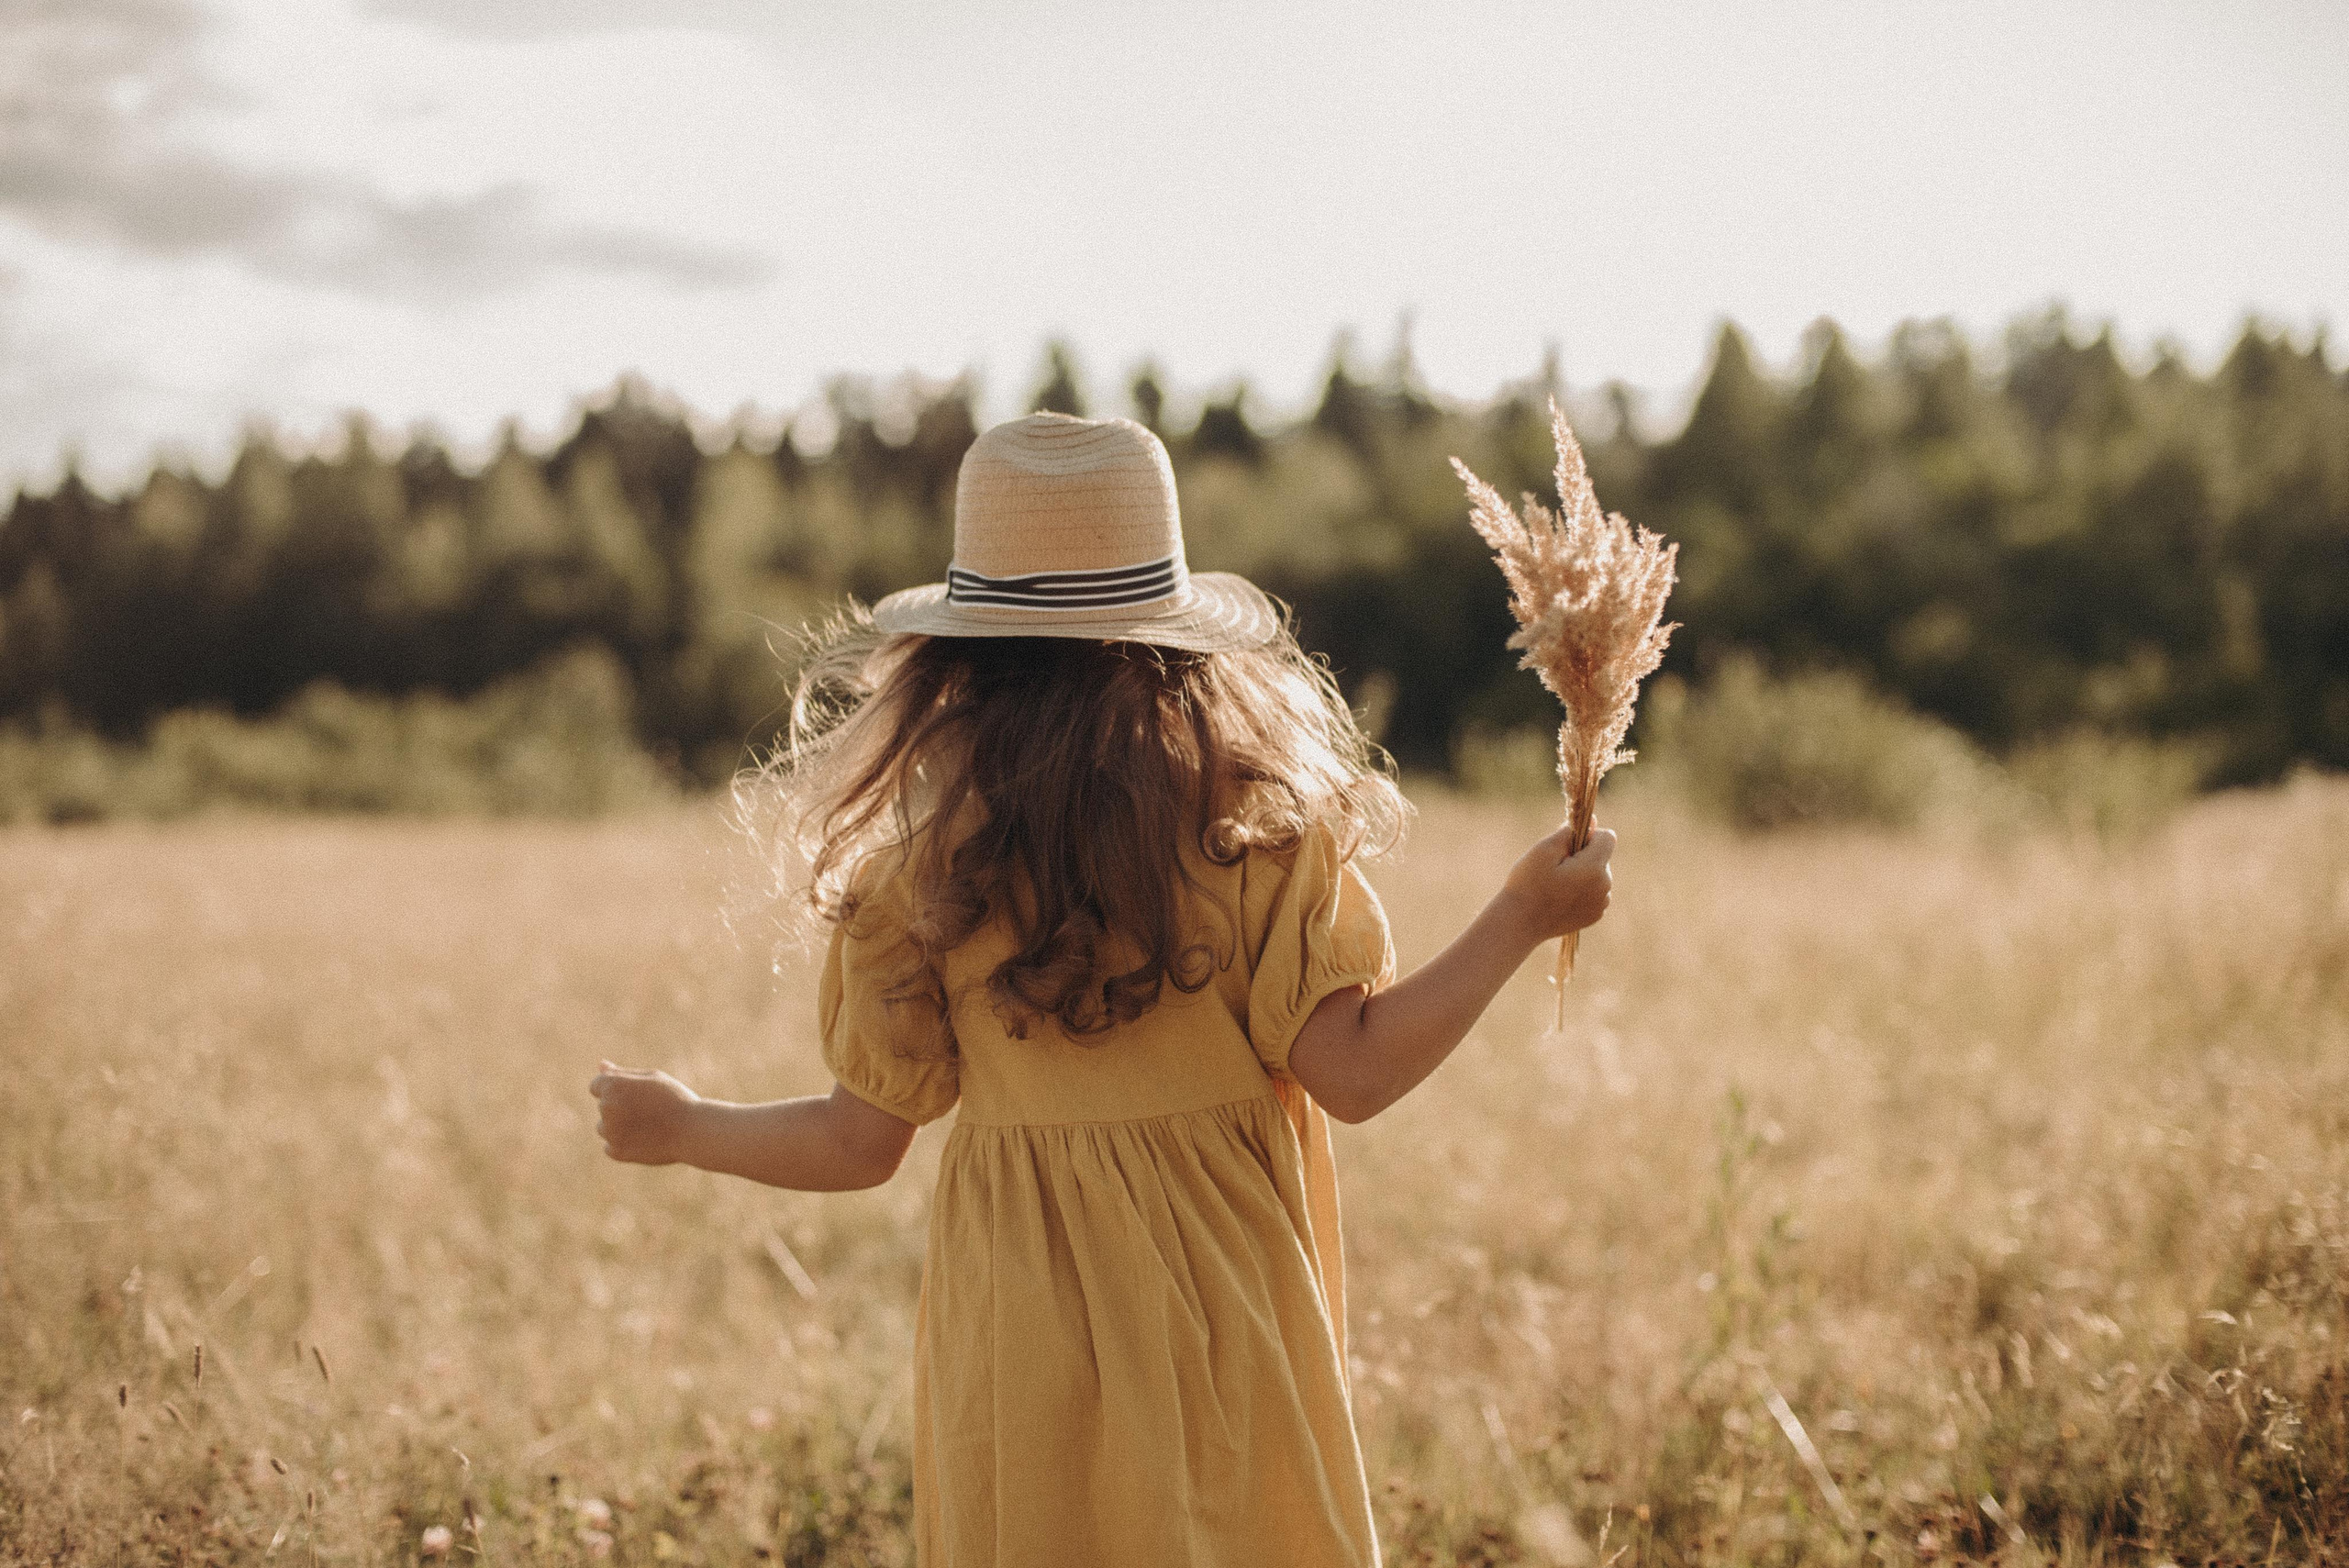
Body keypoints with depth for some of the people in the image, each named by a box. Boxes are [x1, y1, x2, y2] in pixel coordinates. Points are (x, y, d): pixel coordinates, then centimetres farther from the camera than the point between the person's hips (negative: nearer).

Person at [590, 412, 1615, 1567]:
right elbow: (1354, 1072, -12)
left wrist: (680, 1129, 17)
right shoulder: (1257, 821, -10)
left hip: (1013, 1329, 1)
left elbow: (861, 1142, -1)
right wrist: (1520, 920, -1)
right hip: (1220, 1304, -1)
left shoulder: (914, 862, -7)